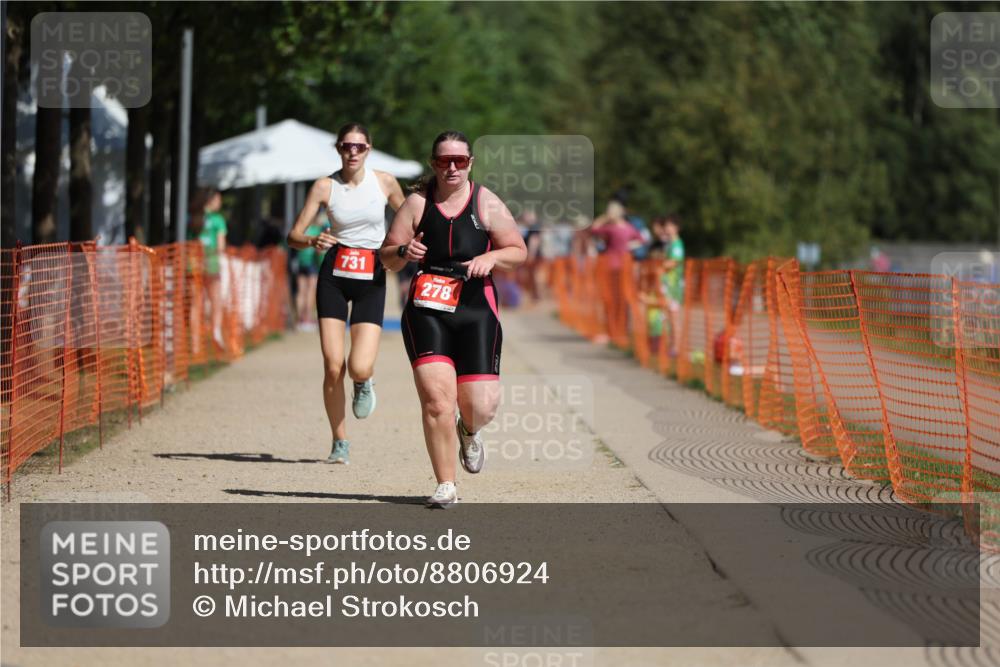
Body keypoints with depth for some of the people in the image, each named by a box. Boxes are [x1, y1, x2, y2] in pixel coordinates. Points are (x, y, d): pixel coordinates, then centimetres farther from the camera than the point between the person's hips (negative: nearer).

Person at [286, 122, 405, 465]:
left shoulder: (385, 182, 0)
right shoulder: (325, 186, -2)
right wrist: (313, 241, -25)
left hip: (372, 277, 0)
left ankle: (365, 383, 24)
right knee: (333, 368, -5)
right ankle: (340, 443, 12)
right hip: (334, 275, 0)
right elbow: (294, 236, -4)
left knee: (359, 368, -15)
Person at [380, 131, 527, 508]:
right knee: (436, 399, -14)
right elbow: (386, 258, 6)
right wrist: (404, 252, -17)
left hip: (476, 311, 1)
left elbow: (518, 252, 7)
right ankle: (445, 487, -3)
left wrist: (491, 257, -13)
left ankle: (468, 432, 36)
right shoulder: (417, 203, 3)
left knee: (482, 405, -4)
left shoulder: (487, 204, 4)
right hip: (426, 310, 0)